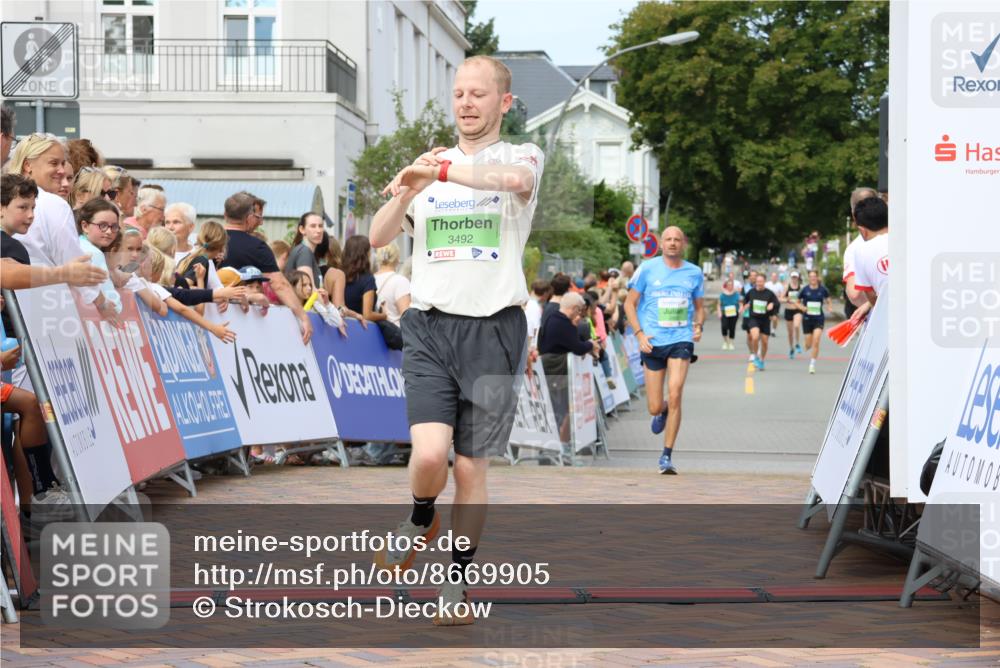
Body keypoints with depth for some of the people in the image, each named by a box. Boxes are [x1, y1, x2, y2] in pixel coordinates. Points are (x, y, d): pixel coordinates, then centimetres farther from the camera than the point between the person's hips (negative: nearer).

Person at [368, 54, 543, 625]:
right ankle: (422, 519, 18)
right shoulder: (431, 163, 15)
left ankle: (459, 581, 19)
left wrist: (442, 171, -25)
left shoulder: (523, 155, 3)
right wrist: (407, 191, -8)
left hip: (495, 328, -2)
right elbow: (379, 237, 9)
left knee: (471, 467, 2)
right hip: (429, 325, 2)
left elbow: (515, 179, -23)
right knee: (430, 453, -15)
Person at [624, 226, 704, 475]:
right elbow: (630, 303, 4)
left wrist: (698, 326, -3)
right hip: (653, 342, 0)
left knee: (674, 396, -17)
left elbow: (699, 307, 18)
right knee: (654, 407, 2)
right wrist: (639, 334, -8)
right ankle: (663, 412, 42)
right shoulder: (647, 268, 0)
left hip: (681, 340, 0)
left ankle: (667, 456, -7)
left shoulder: (694, 273, 6)